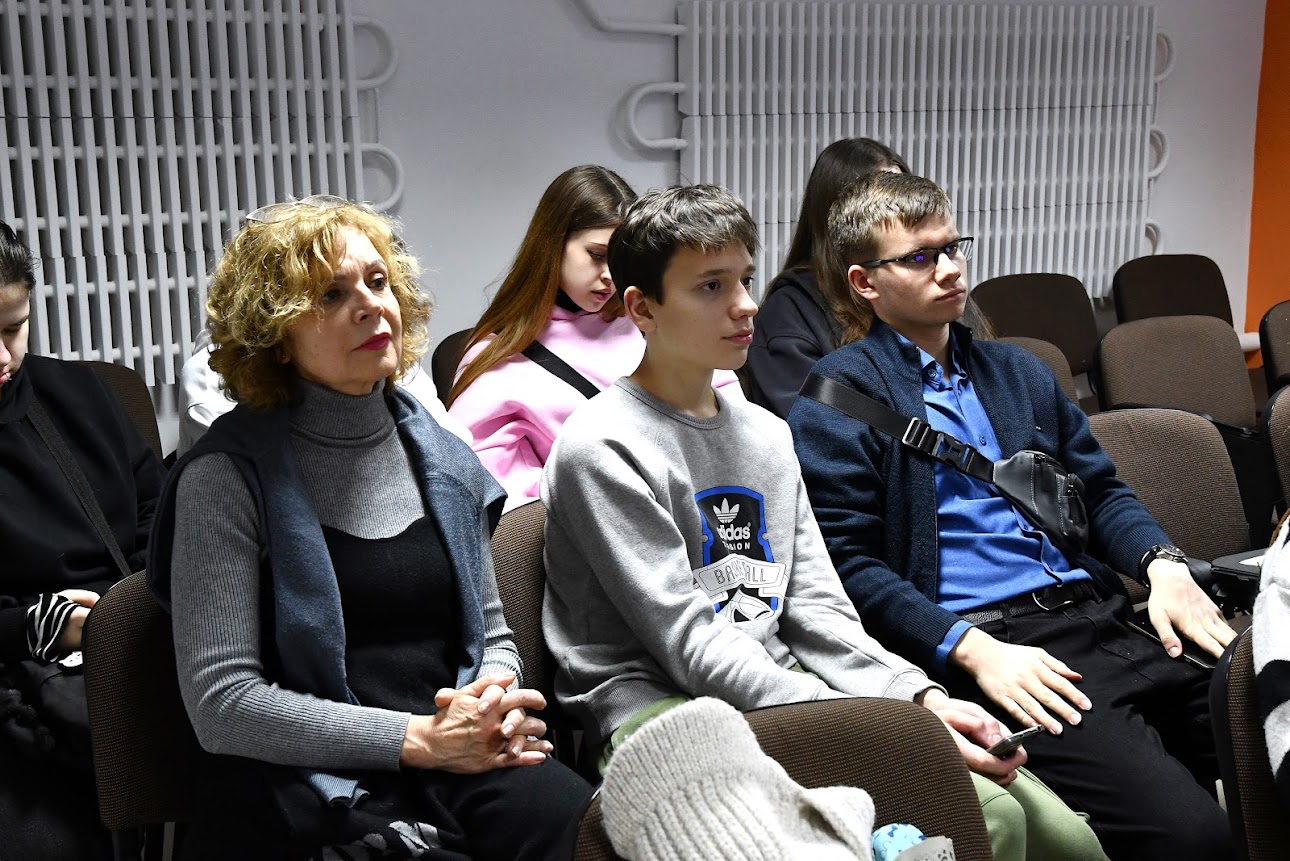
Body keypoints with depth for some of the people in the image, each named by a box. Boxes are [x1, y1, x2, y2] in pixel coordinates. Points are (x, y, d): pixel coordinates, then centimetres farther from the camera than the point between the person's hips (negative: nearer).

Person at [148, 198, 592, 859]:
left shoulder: (442, 458, 12)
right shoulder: (226, 475, -4)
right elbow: (221, 704, -10)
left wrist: (494, 702, -4)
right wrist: (419, 738, -15)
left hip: (465, 765, 5)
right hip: (312, 789, -5)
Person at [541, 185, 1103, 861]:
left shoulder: (766, 434, 15)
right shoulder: (603, 448, -9)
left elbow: (814, 607, 13)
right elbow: (691, 645, -15)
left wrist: (919, 697, -5)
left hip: (786, 680, 7)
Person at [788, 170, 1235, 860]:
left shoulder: (1018, 370, 23)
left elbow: (1100, 488, 23)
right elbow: (847, 563, -6)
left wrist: (1163, 563, 2)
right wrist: (972, 650, -17)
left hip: (1098, 615, 7)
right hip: (989, 644, -7)